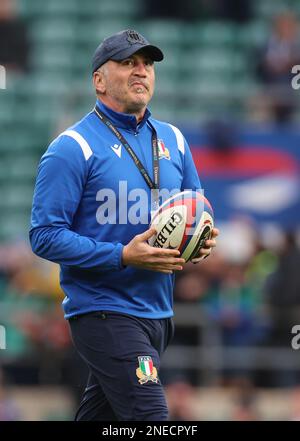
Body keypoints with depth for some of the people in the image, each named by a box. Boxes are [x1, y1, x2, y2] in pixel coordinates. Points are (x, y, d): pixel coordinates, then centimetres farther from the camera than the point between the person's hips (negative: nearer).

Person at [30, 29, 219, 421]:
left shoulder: (172, 140, 12)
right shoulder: (74, 147, -9)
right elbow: (45, 235, -14)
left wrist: (202, 241, -2)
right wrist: (123, 256, -22)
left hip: (158, 313, 7)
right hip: (104, 313, -7)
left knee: (98, 414, 14)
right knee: (151, 418, -16)